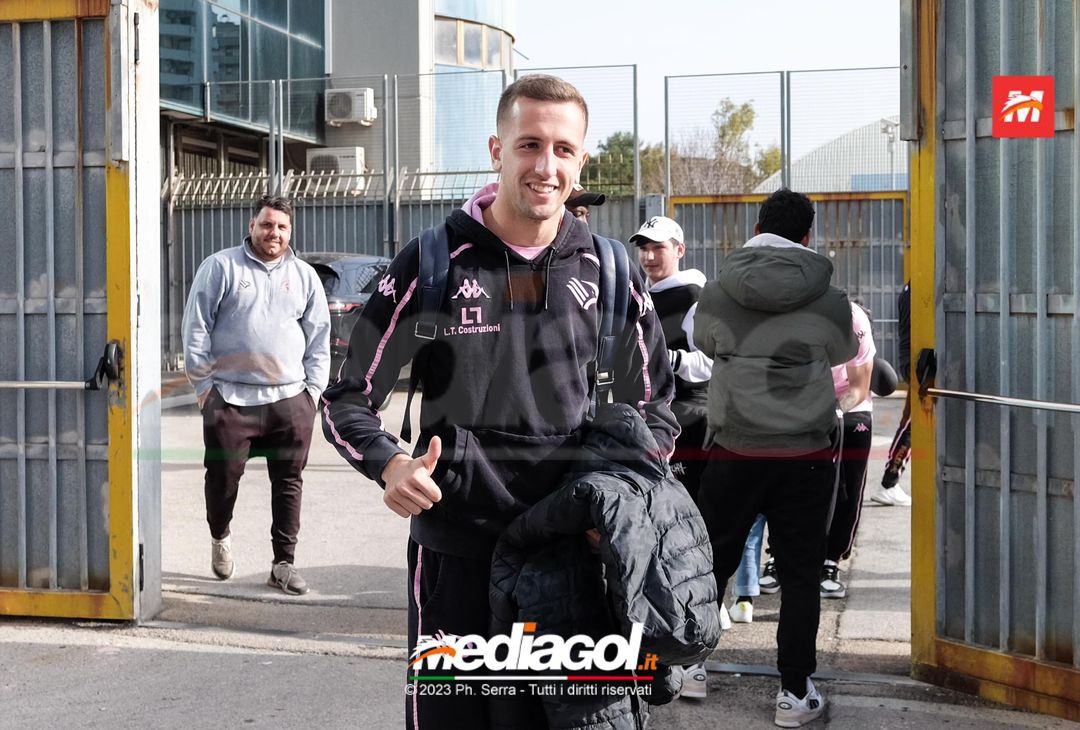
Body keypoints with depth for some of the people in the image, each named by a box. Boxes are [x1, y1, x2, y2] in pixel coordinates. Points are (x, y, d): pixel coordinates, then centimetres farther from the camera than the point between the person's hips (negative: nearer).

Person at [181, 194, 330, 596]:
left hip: (291, 399, 3)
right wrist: (202, 383, -4)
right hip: (230, 398, -2)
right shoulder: (220, 267, 2)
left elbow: (319, 338, 14)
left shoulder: (304, 276, 13)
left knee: (289, 482, 4)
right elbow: (196, 327, 1)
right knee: (223, 477, 4)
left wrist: (313, 389, 7)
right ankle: (219, 535, 34)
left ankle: (284, 563, 13)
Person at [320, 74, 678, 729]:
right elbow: (349, 399, -1)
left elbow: (652, 401, 14)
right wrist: (388, 465, -22)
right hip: (457, 552, -2)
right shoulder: (434, 264, -5)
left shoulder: (608, 273, 3)